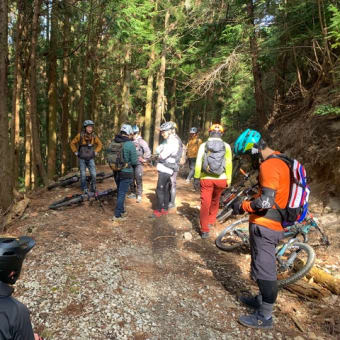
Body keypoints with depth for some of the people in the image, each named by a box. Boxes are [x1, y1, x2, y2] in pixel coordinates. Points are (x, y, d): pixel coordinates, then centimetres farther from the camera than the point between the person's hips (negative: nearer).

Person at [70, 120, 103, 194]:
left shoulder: (94, 136, -5)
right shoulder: (80, 135, -12)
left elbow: (100, 144, 12)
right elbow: (72, 143, 2)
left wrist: (96, 152, 4)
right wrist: (75, 152, -1)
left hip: (91, 158, 1)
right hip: (82, 158, -1)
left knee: (93, 174, -6)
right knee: (83, 175, 3)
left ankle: (93, 187, 15)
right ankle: (85, 189, 18)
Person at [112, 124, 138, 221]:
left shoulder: (114, 142, -2)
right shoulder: (130, 145, -18)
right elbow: (134, 162, -14)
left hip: (116, 172, 6)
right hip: (126, 173, -6)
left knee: (120, 192, 21)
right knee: (122, 194, 4)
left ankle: (122, 210, 36)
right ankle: (117, 215, 9)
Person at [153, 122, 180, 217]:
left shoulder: (173, 142, -18)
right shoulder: (167, 141, 13)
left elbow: (163, 156, -22)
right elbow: (157, 150, 12)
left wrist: (160, 156, -3)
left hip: (165, 170, -9)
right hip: (163, 169, 9)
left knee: (159, 190, -6)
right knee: (165, 189, 15)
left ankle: (159, 210, 2)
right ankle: (165, 209, 24)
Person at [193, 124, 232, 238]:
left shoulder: (203, 145, -3)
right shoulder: (226, 146, -4)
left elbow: (198, 163, -5)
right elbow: (229, 164, -5)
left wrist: (196, 178, 2)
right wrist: (228, 180, 3)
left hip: (206, 179, -1)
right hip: (221, 179, 1)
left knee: (205, 203, 4)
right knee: (215, 200, 24)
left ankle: (204, 230, 5)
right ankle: (211, 221, 37)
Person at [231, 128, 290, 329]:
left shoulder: (269, 165, -21)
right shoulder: (280, 160, 11)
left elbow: (266, 201, -28)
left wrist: (243, 206, -13)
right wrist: (250, 201, 13)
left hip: (264, 226, -10)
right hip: (274, 224, 10)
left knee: (264, 269, 1)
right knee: (264, 266, 22)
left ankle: (265, 317, 14)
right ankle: (262, 300, 39)